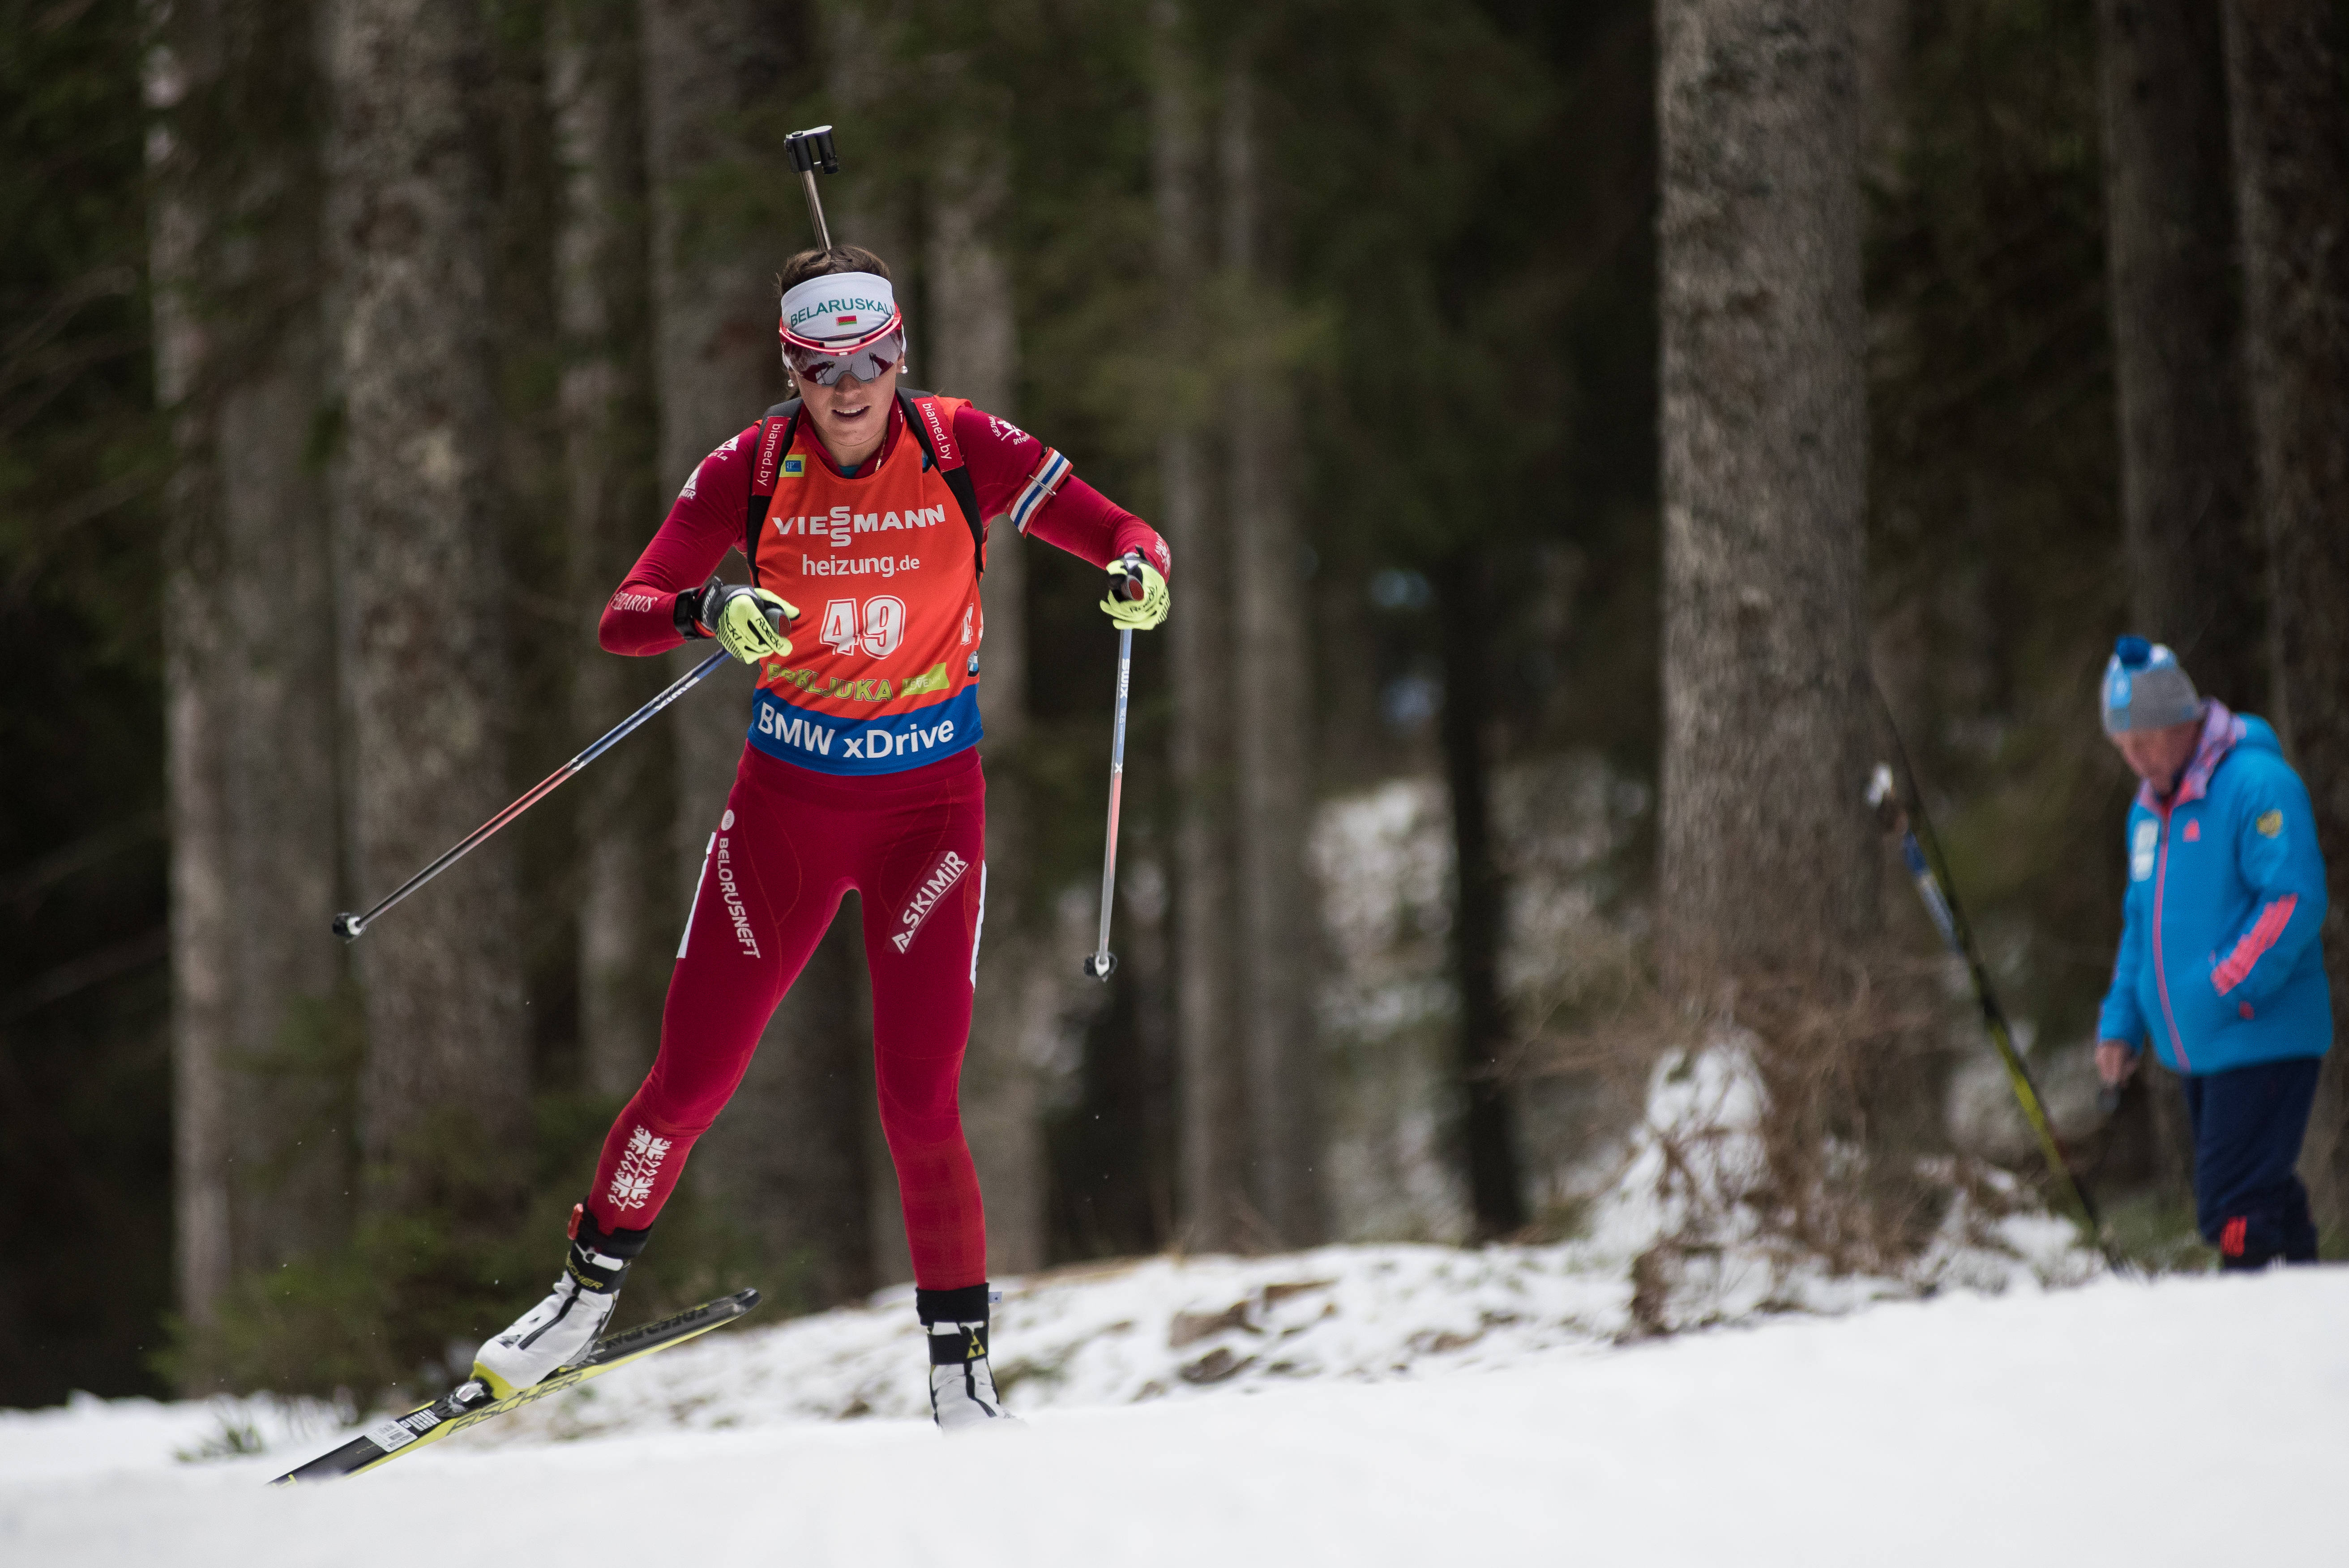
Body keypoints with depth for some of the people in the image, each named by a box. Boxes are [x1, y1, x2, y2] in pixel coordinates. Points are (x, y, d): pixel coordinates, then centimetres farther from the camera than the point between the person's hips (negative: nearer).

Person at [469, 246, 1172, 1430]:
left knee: (920, 1104, -9)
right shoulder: (749, 473, -8)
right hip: (787, 800, 1)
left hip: (928, 804, -1)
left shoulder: (964, 452, -9)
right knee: (691, 1078, 2)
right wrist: (708, 611, -34)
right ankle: (590, 1289, 24)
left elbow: (1119, 534, -5)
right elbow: (623, 618, -12)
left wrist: (1135, 571, -29)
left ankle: (960, 1371, 0)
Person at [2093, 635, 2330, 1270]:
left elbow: (2295, 902, -19)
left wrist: (2225, 990, -22)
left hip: (2261, 1043, -9)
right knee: (2267, 1199, 13)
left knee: (2233, 1212, -13)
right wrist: (2120, 1024, 14)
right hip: (2197, 1051, 9)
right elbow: (2141, 924, 24)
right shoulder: (2149, 810, 15)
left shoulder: (2258, 784, -13)